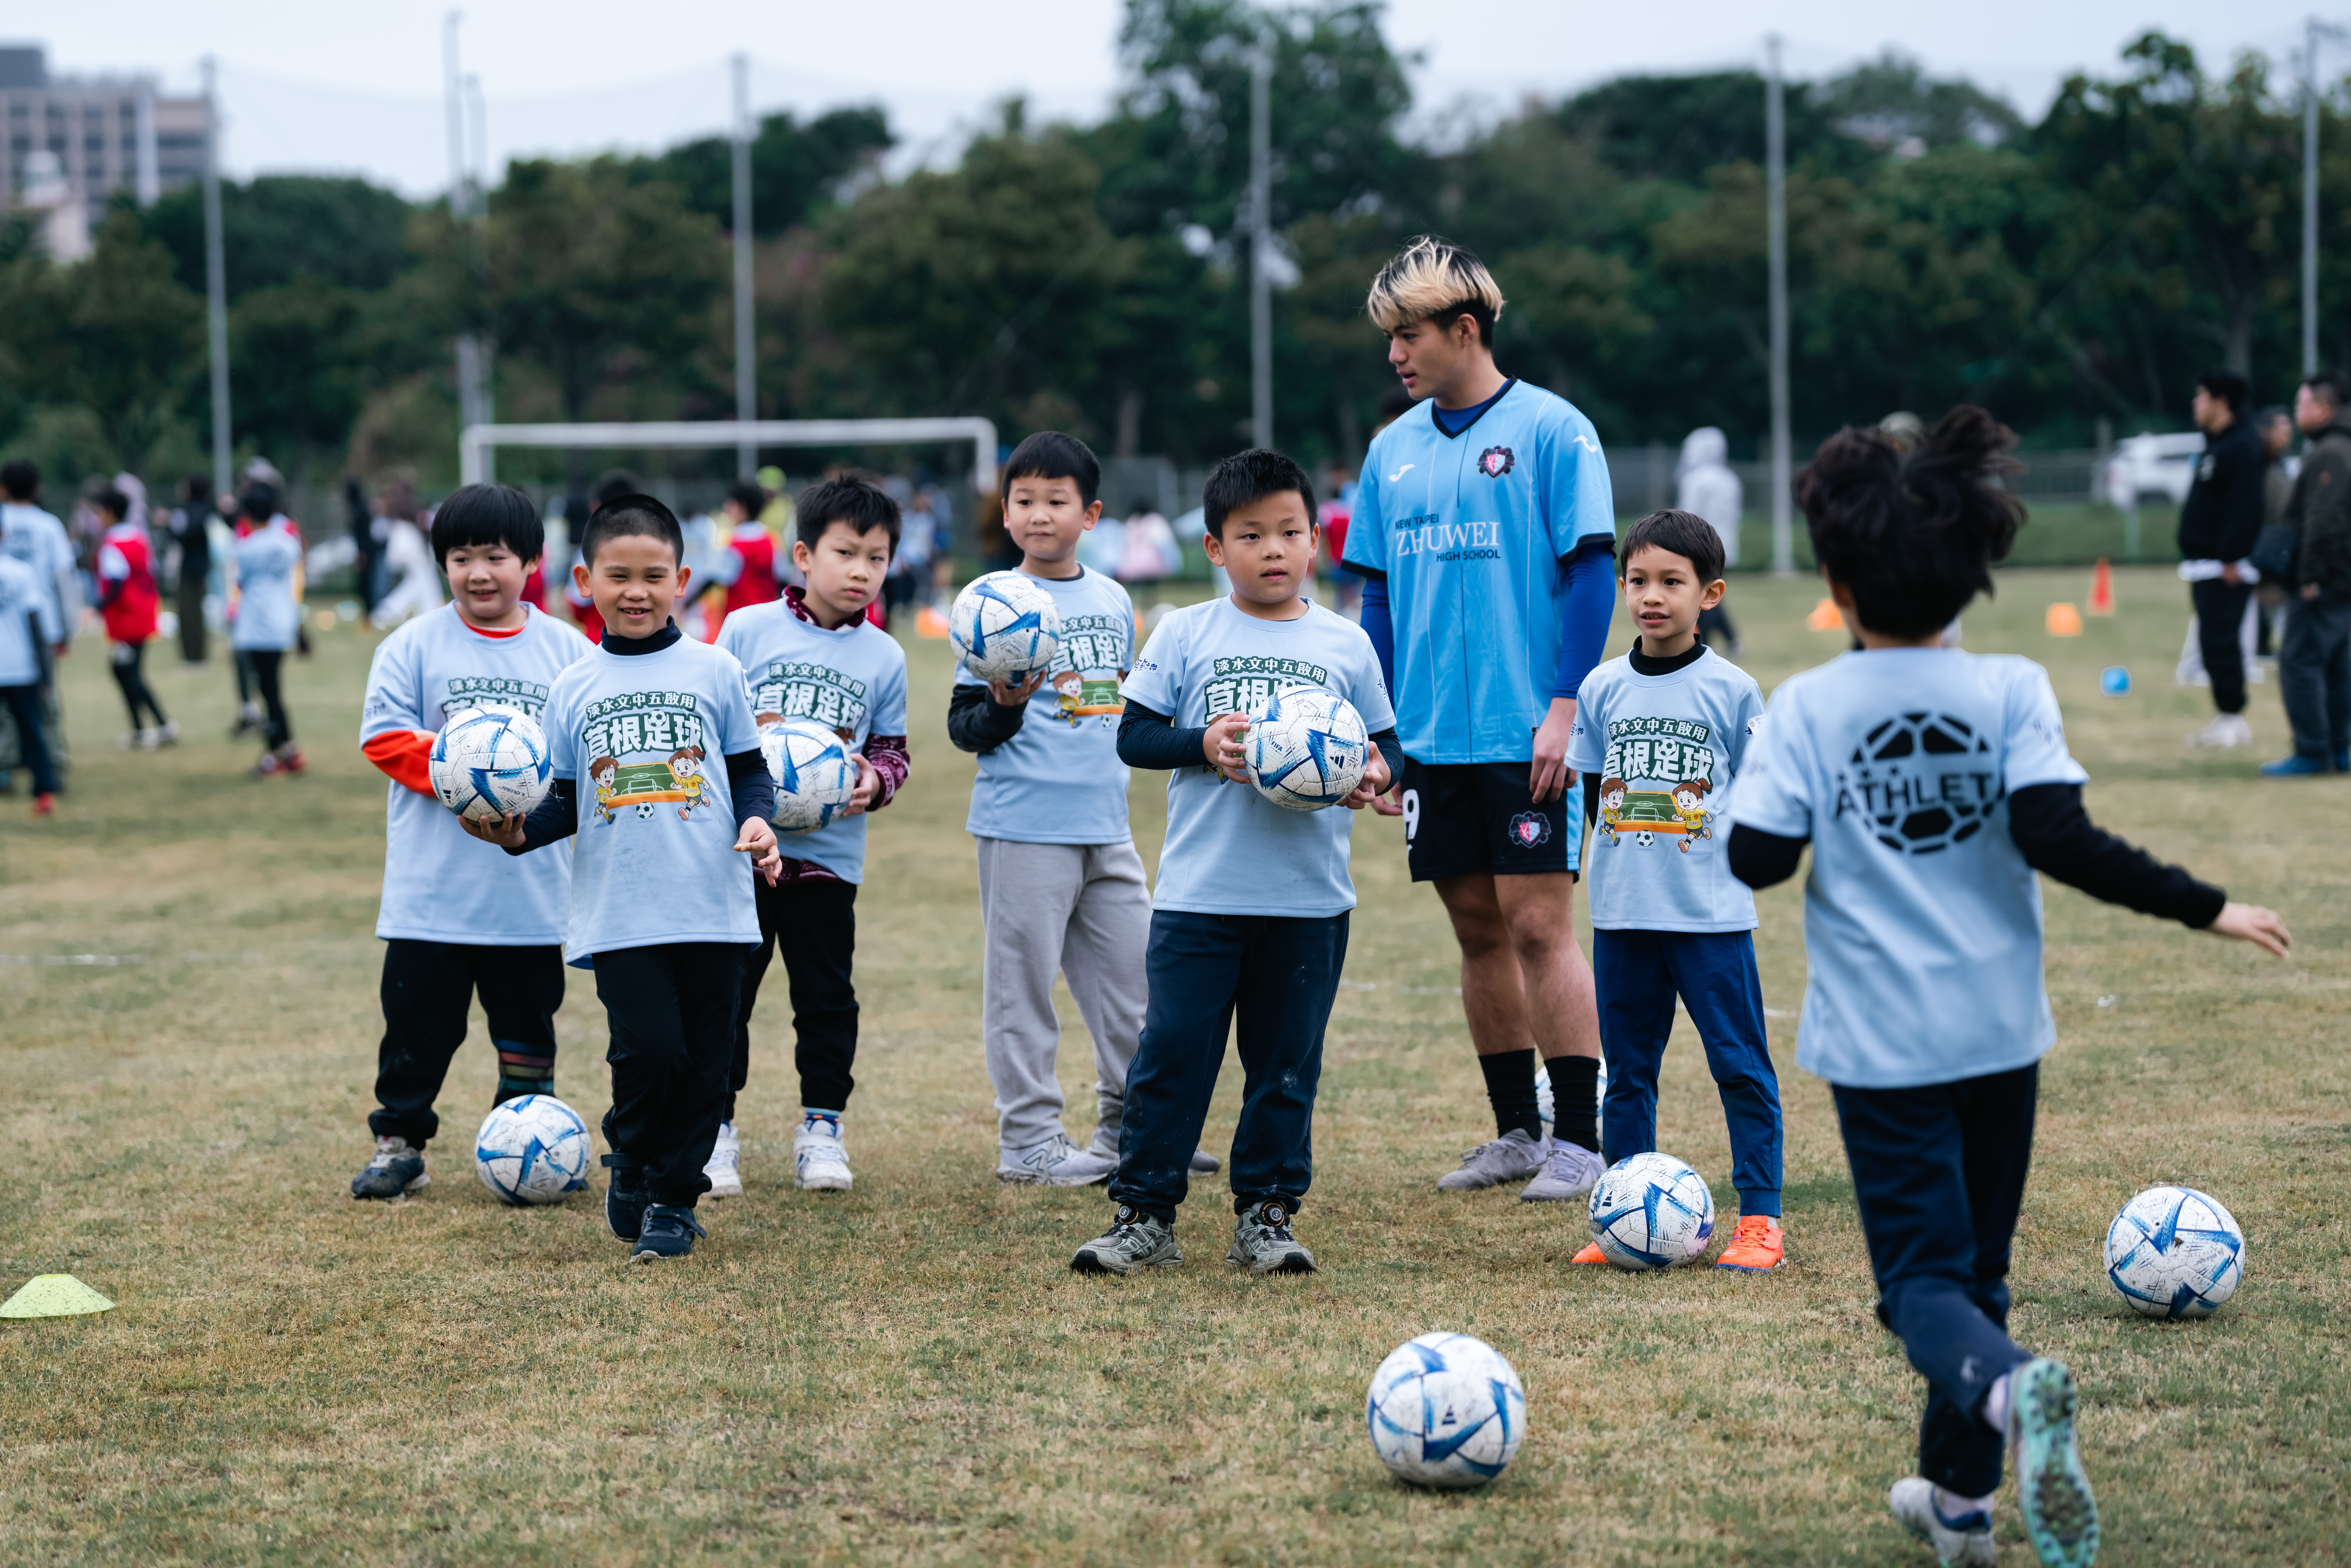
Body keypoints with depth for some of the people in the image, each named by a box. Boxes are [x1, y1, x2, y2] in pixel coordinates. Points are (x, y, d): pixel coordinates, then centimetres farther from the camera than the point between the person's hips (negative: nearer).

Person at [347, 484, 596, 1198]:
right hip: (430, 890, -1)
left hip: (534, 888, 1)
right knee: (418, 1022, 2)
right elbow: (384, 736, -4)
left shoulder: (571, 651, 2)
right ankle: (400, 1144, 13)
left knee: (528, 1027, 10)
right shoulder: (413, 645, -1)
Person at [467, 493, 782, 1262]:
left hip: (712, 906, 1)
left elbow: (750, 769, 10)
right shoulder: (574, 688, 8)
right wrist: (521, 831, -7)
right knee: (649, 1049, -13)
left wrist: (757, 821, -10)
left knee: (703, 1060, 3)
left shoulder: (714, 671, 4)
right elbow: (567, 801, 11)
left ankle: (675, 1197, 17)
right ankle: (630, 1163, 14)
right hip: (620, 913, 0)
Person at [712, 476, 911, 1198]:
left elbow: (892, 749, 11)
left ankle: (821, 1127, 18)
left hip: (829, 852, 2)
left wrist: (874, 780, -9)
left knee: (827, 996, 6)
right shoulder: (748, 630, -1)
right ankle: (714, 1127, 11)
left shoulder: (883, 657, 5)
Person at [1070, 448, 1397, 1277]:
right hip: (1200, 890, -1)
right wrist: (1204, 745, -15)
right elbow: (1134, 735, 2)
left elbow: (1383, 740, 12)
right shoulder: (1185, 635, 2)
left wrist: (1372, 773, -10)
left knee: (1286, 1060, 7)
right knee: (1172, 1052, -2)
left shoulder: (1346, 645, 6)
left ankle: (1266, 1213, 16)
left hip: (1310, 898, 1)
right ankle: (1144, 1213, 6)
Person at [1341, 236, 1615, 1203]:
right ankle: (1516, 1132, 18)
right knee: (1478, 930, 10)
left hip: (1524, 734, -6)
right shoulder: (1393, 450, 11)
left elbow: (1591, 572, -8)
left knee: (1539, 924, -7)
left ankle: (1579, 1141, -1)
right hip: (1432, 736, 6)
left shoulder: (1550, 430, -6)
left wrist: (1564, 708, -14)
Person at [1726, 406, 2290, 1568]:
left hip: (1881, 1046, -2)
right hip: (2001, 1031, 2)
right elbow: (2054, 836, -16)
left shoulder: (1808, 708, -6)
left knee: (1923, 1278, -2)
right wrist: (2200, 907, -10)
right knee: (1974, 1264, 19)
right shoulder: (2011, 690, -5)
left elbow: (1756, 856, -10)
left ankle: (2007, 1390, -35)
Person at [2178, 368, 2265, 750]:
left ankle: (2232, 717, -8)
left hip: (2226, 569, -10)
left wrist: (2231, 559, -27)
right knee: (2214, 643, 11)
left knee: (2220, 642, -11)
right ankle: (2225, 719, 14)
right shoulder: (2217, 444, 18)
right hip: (2206, 567, 10)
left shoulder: (2242, 447, -14)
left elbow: (2244, 507, -23)